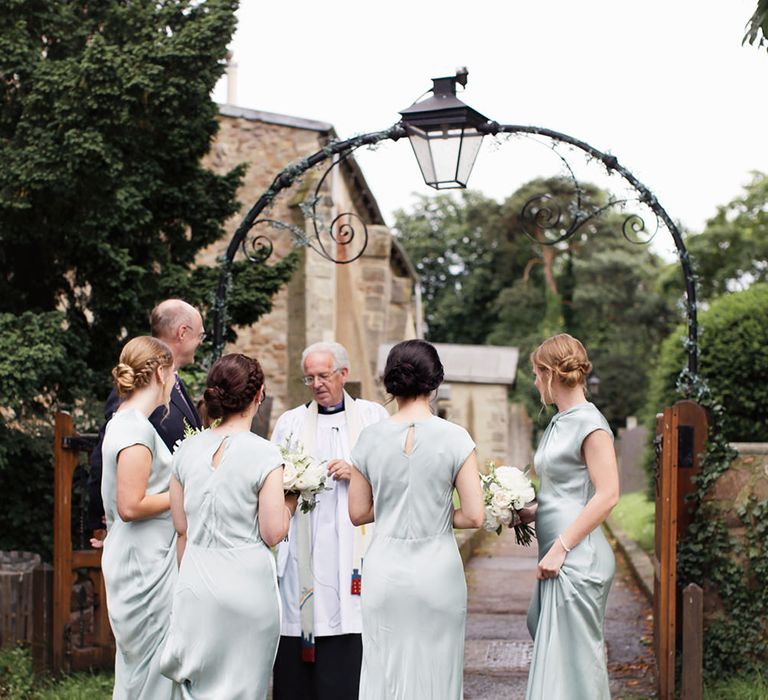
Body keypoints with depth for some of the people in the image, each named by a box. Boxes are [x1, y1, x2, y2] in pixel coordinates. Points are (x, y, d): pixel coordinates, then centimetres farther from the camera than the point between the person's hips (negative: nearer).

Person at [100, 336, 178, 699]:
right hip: (145, 564, -10)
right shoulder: (137, 429, -17)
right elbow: (131, 506, -22)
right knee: (151, 670, -2)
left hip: (140, 561, 10)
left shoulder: (123, 423, 12)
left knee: (137, 668, 15)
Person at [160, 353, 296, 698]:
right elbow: (273, 533, -12)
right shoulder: (264, 454, -12)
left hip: (196, 581, 4)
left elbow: (181, 527, 9)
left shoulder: (187, 449, 2)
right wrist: (291, 498, 5)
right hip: (247, 581, -4)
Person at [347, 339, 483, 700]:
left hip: (385, 570, 2)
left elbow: (358, 513, 4)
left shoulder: (371, 438, -3)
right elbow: (474, 516, -10)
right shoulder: (455, 438, -9)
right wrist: (439, 513, 8)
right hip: (437, 571, -2)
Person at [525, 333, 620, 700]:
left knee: (571, 660, -5)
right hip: (558, 558, 9)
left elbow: (607, 495, -17)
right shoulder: (558, 423, 14)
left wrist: (560, 548, -18)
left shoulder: (590, 423, -12)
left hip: (578, 559, -9)